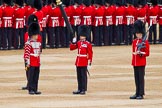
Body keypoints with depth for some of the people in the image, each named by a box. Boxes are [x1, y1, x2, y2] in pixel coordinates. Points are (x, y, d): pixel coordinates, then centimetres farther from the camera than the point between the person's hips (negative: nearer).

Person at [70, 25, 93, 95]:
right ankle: (79, 89, 15)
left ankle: (83, 90, -1)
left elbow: (90, 52, -8)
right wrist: (73, 43, -4)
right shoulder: (78, 43, 11)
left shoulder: (88, 44, -6)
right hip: (78, 62, 6)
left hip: (84, 62, -6)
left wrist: (90, 60, -15)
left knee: (83, 76, -4)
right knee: (79, 76, 9)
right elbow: (71, 48, 13)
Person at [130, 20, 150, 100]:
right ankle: (137, 93, 14)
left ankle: (141, 94, -4)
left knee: (141, 78, -5)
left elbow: (147, 53, -7)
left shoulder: (145, 42, -5)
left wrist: (141, 53, -21)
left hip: (141, 63, -6)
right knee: (136, 78, 9)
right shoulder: (134, 41, 12)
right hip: (135, 63, 6)